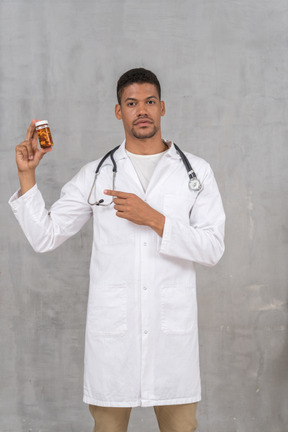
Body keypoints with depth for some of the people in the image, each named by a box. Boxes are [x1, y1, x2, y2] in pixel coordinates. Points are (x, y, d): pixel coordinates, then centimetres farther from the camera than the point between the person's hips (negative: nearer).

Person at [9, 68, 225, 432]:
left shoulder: (196, 172, 6)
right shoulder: (95, 175, 7)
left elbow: (212, 249, -2)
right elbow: (44, 237, 4)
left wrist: (154, 219, -13)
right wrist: (26, 175, -4)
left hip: (173, 328, 0)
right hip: (112, 329, 0)